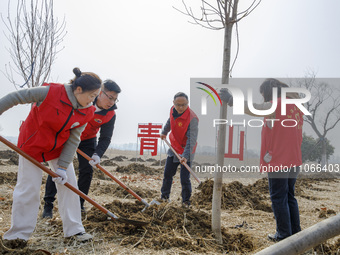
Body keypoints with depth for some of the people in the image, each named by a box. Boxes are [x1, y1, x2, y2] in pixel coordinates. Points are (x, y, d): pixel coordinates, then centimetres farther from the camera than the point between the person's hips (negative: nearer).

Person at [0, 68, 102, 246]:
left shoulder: (86, 112, -13)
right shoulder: (50, 92, -27)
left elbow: (73, 140, -10)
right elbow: (15, 97, -18)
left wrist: (63, 167, -12)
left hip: (58, 149, 4)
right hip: (32, 146, -4)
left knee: (68, 184, 1)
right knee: (28, 188, -2)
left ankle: (74, 229, 14)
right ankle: (18, 234, 16)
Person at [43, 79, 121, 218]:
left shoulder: (110, 115, -19)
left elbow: (105, 138, -18)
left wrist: (97, 154, -34)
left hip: (87, 140, 2)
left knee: (87, 170, -4)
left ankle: (79, 205, 11)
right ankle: (48, 205, 2)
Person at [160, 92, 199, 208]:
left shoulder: (192, 118, -27)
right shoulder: (173, 110, -6)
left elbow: (191, 139, -30)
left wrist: (185, 156, -38)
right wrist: (164, 132, 29)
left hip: (186, 152, -6)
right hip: (174, 149, 6)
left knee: (185, 179, -6)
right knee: (167, 174, 15)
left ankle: (186, 201, 14)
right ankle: (164, 196, 34)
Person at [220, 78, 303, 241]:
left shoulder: (276, 105, -15)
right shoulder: (296, 105, 11)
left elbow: (251, 109, -19)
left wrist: (230, 99, -9)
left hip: (278, 161, -8)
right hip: (294, 161, 9)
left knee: (278, 198, 3)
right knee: (289, 197, 18)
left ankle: (284, 235, 12)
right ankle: (295, 232, 26)